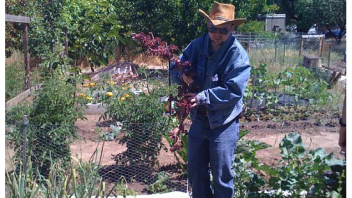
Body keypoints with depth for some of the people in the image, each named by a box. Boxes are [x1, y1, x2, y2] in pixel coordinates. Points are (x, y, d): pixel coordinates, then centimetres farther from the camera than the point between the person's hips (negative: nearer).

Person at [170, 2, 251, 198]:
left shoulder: (238, 55, -18)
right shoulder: (198, 45, -3)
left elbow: (233, 91, -25)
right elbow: (175, 68, 3)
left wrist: (202, 97, -30)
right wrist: (183, 75, -20)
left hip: (224, 122, -5)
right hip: (199, 118, 5)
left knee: (222, 176, 7)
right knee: (195, 171, 18)